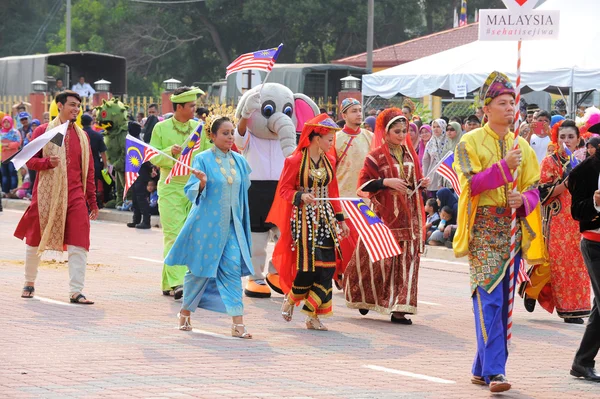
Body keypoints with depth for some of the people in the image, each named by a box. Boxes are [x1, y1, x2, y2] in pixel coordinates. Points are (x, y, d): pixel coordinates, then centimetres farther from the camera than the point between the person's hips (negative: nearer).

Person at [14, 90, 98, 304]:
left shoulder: (82, 136, 11)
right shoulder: (43, 132, 1)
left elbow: (89, 170, 13)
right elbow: (30, 160, 0)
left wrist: (92, 200, 12)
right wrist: (48, 162, -20)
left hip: (75, 196, 2)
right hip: (46, 195, -2)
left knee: (79, 244, -11)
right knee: (35, 240, 10)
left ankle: (76, 291, -10)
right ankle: (29, 283, 31)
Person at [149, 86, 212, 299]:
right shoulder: (161, 128, 1)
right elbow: (153, 157, 0)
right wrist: (170, 152, -18)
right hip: (171, 188, -4)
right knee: (174, 236, -11)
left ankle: (168, 283, 11)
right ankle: (177, 283, -17)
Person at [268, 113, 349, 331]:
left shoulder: (329, 161, 9)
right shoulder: (295, 161, -8)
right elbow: (284, 189, -6)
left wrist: (340, 219, 15)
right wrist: (301, 196, -24)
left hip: (325, 218, 6)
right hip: (304, 217, -5)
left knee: (326, 267, -2)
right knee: (307, 265, -10)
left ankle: (313, 315, 5)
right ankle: (290, 298, 20)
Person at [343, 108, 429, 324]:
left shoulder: (410, 154, 12)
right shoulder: (376, 156, -5)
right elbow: (363, 184, -9)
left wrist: (422, 184, 1)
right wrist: (386, 182, -21)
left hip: (408, 216, 5)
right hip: (385, 215, -5)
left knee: (406, 261, -2)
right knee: (381, 260, -2)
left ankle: (398, 308, -2)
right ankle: (363, 297, 20)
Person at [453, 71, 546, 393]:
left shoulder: (522, 146, 13)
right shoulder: (470, 143, -1)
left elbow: (533, 188, 13)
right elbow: (470, 184, -12)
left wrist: (524, 200, -10)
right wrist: (504, 166, -23)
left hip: (513, 228, 5)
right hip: (483, 227, -5)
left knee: (503, 302, 7)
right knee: (489, 298, -15)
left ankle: (483, 368, 17)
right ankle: (494, 370, -21)